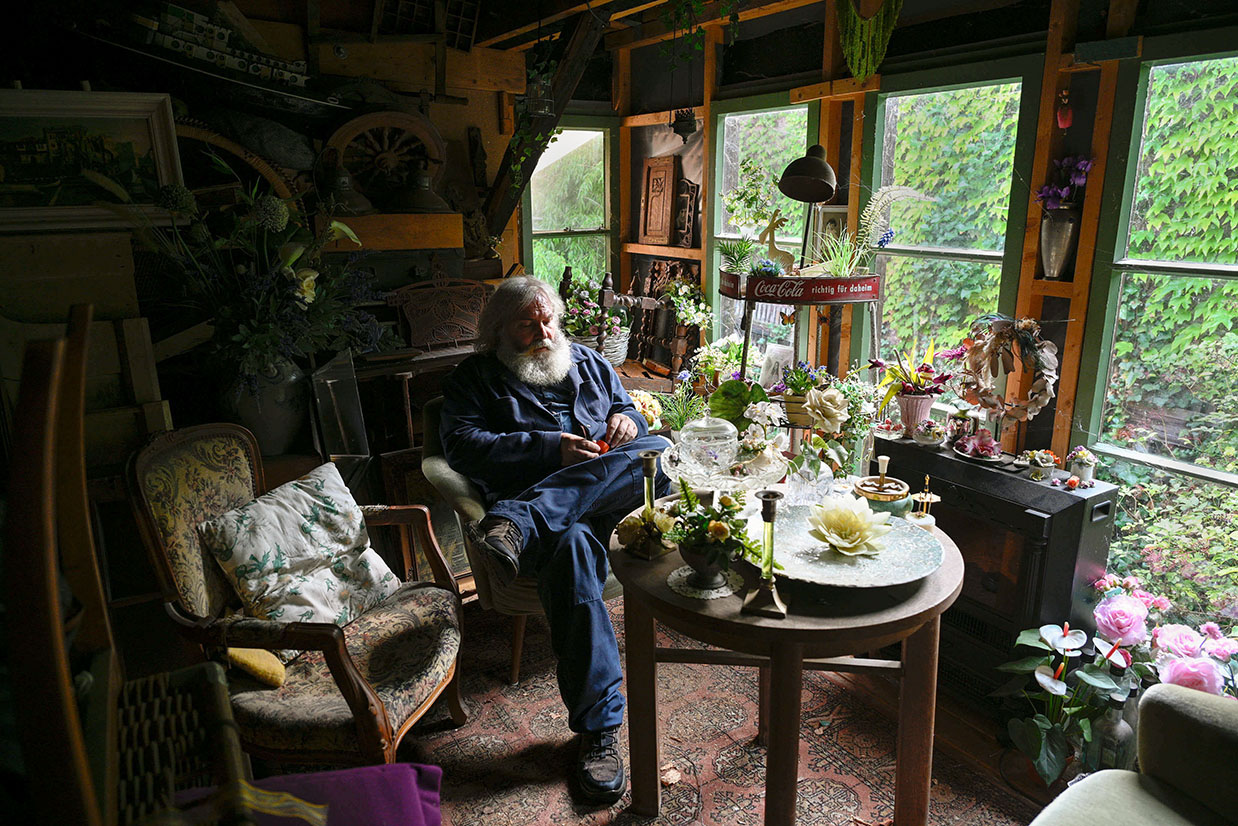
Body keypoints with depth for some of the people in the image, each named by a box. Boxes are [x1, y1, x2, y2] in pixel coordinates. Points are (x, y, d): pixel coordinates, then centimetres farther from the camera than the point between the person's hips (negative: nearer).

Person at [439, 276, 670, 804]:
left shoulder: (587, 362, 28)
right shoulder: (474, 378, 16)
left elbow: (629, 409, 33)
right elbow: (461, 444, -1)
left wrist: (627, 420, 5)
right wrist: (550, 448, -11)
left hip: (612, 496, 4)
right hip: (546, 512, -3)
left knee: (657, 450, -30)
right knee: (571, 545, -40)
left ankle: (515, 525, -43)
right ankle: (597, 729, -33)